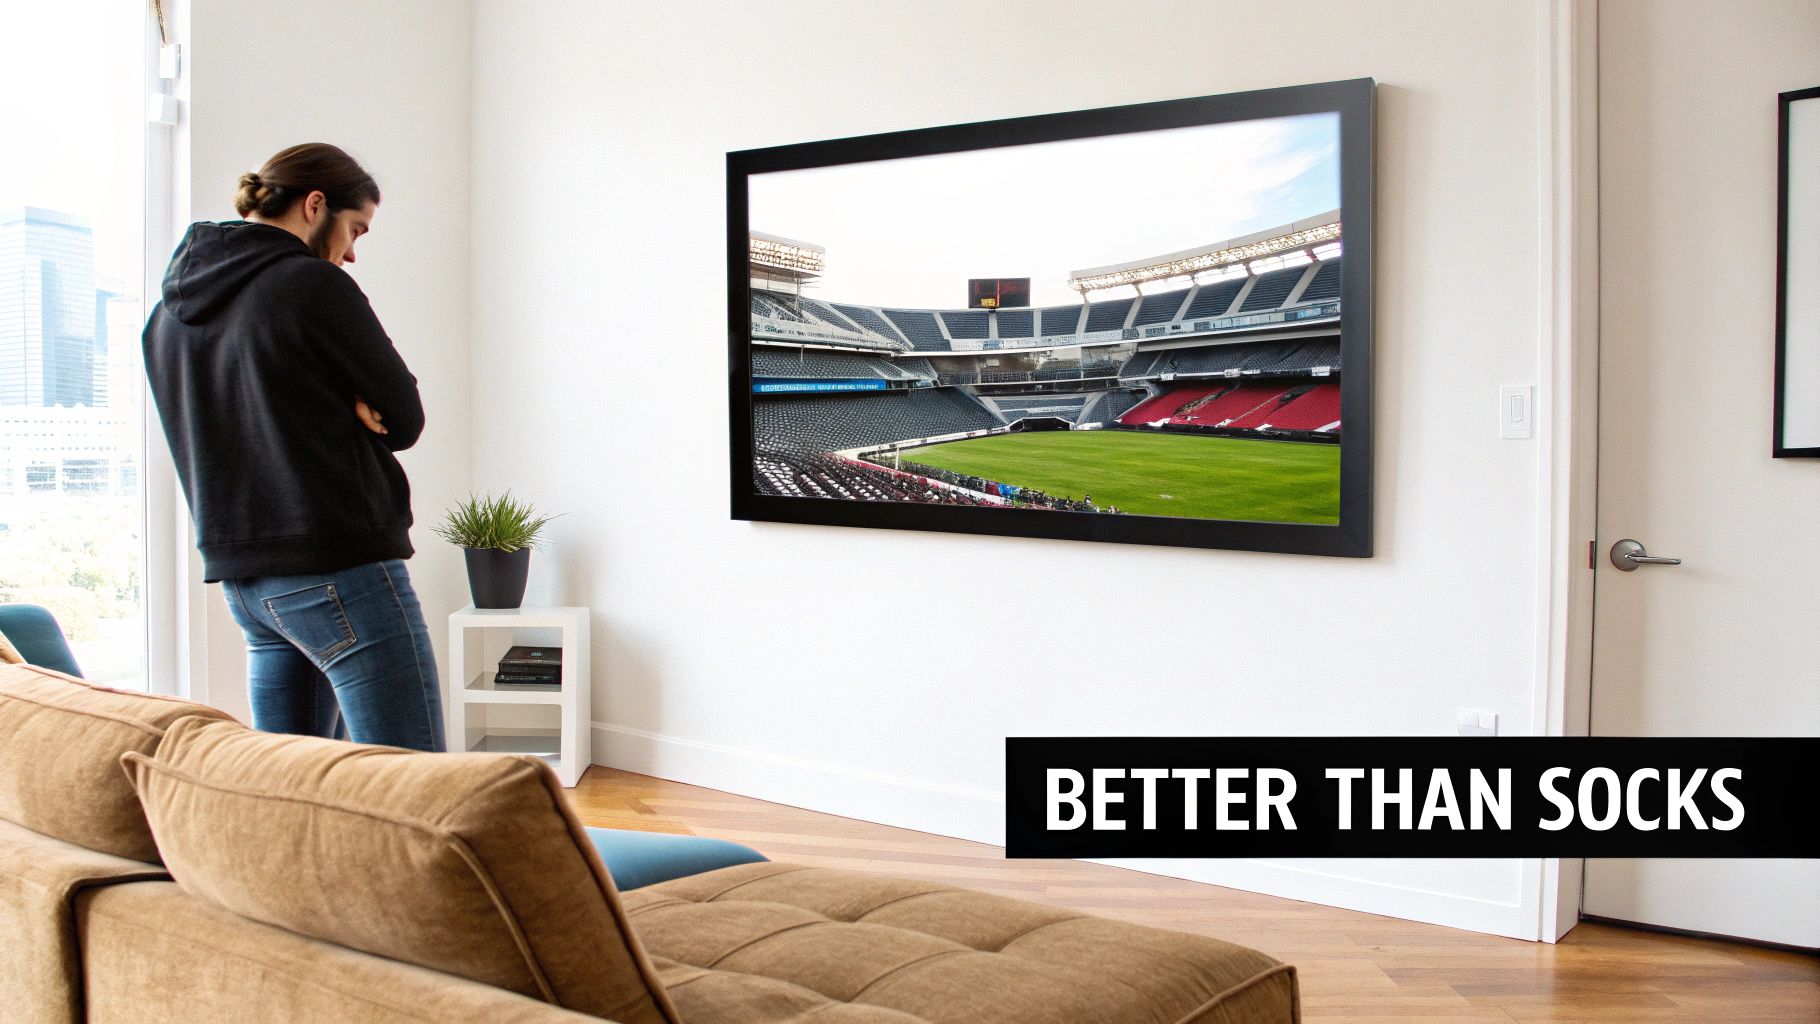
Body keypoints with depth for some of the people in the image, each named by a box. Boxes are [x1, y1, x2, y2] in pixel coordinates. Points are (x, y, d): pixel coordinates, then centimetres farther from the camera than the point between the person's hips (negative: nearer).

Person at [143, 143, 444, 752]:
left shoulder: (170, 311, 14)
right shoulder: (313, 285, -10)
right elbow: (405, 419, -7)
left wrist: (338, 407, 1)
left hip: (240, 575, 9)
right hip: (340, 570, -9)